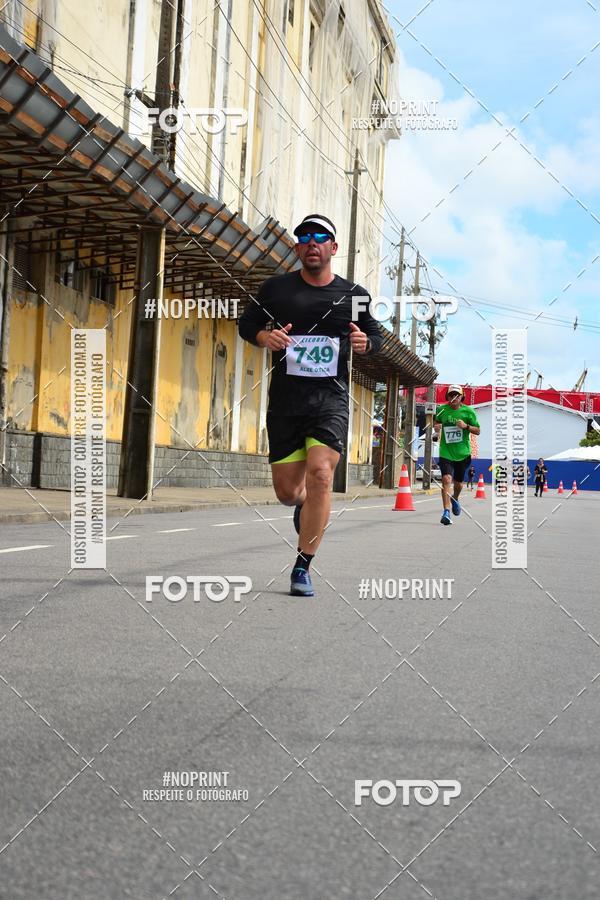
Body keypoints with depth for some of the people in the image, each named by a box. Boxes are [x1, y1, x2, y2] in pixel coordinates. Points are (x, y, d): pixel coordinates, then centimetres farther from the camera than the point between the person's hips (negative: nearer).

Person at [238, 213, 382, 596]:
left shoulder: (354, 294, 7)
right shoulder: (276, 288, 5)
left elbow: (376, 335, 19)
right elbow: (247, 323, 13)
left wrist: (365, 342, -5)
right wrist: (265, 336, -10)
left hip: (330, 400, -1)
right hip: (284, 403, 1)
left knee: (320, 475, -20)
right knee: (287, 491, 4)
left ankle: (303, 568, -9)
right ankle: (305, 504, 45)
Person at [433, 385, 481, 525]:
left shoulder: (468, 411, -3)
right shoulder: (442, 409, -1)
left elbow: (478, 430, 1)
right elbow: (436, 421, 19)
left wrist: (466, 426, -17)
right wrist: (436, 426, -4)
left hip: (462, 453, 1)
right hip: (446, 452, -1)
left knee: (458, 482, 15)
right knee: (446, 479, -19)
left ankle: (455, 499, 49)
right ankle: (446, 512, -22)